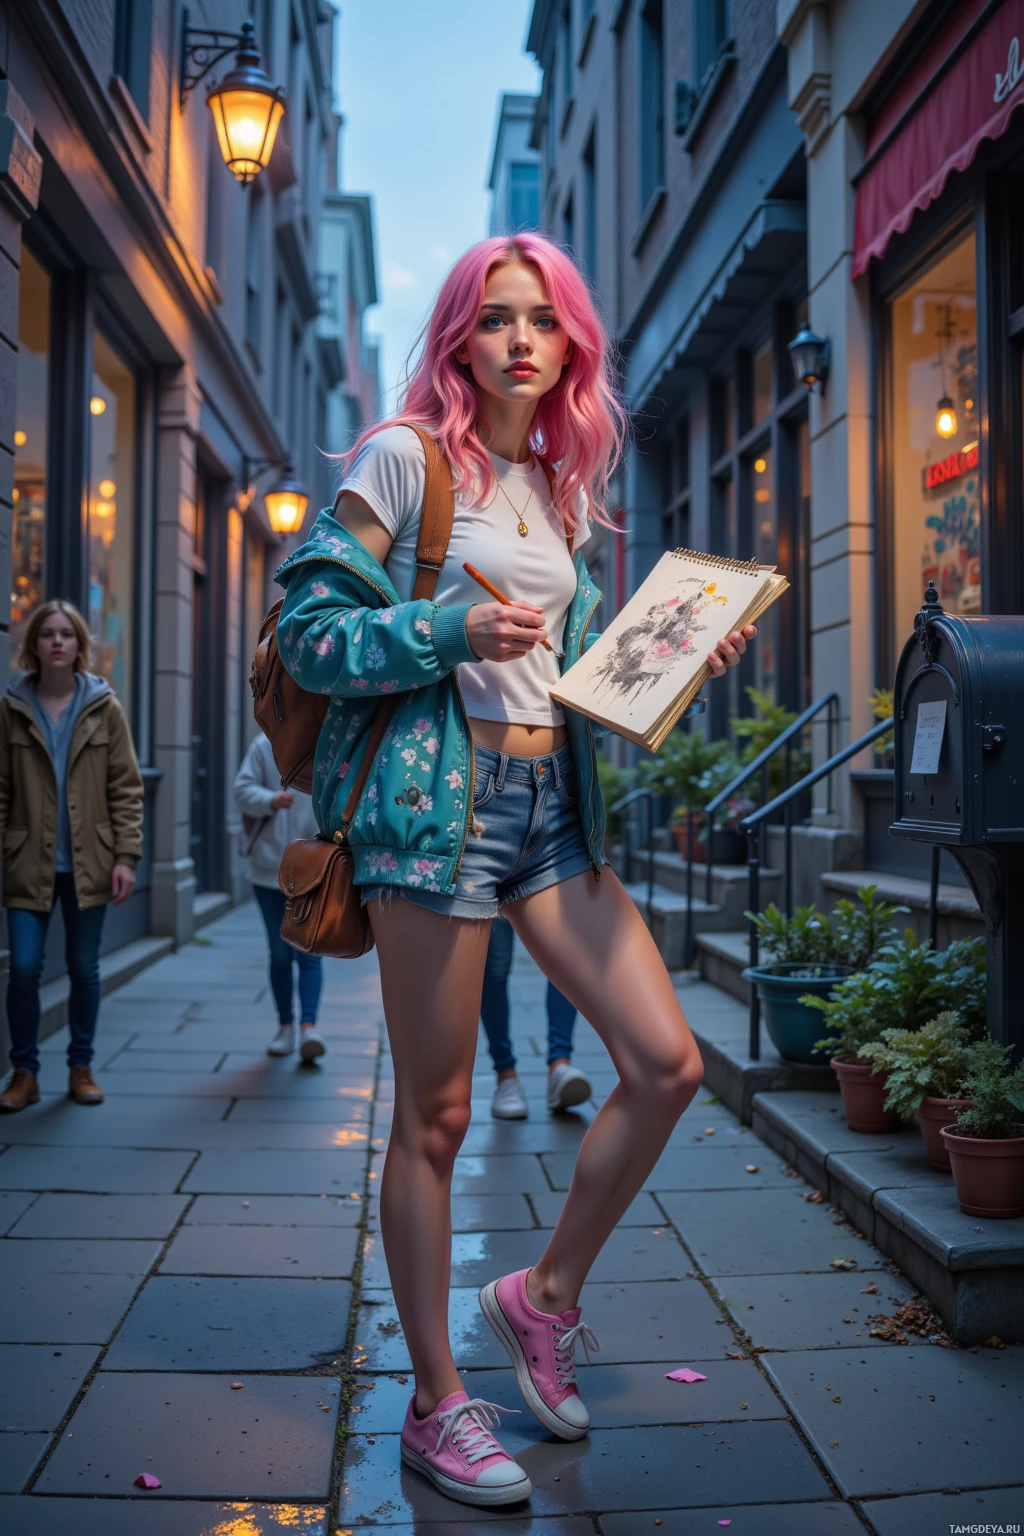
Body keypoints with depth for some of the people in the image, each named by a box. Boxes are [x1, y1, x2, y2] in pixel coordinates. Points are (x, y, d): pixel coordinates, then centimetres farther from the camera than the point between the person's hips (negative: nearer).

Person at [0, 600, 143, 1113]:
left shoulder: (104, 708, 1)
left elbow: (126, 788, 1)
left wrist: (126, 856, -6)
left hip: (87, 861, 0)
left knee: (84, 968, 7)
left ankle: (80, 1066, 23)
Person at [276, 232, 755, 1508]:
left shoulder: (564, 487, 17)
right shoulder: (403, 458, -2)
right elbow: (308, 628, -7)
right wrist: (450, 628, -19)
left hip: (551, 803, 7)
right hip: (437, 796, -6)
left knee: (667, 1064, 0)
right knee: (435, 1115, 2)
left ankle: (547, 1295, 24)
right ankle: (436, 1406, 20)